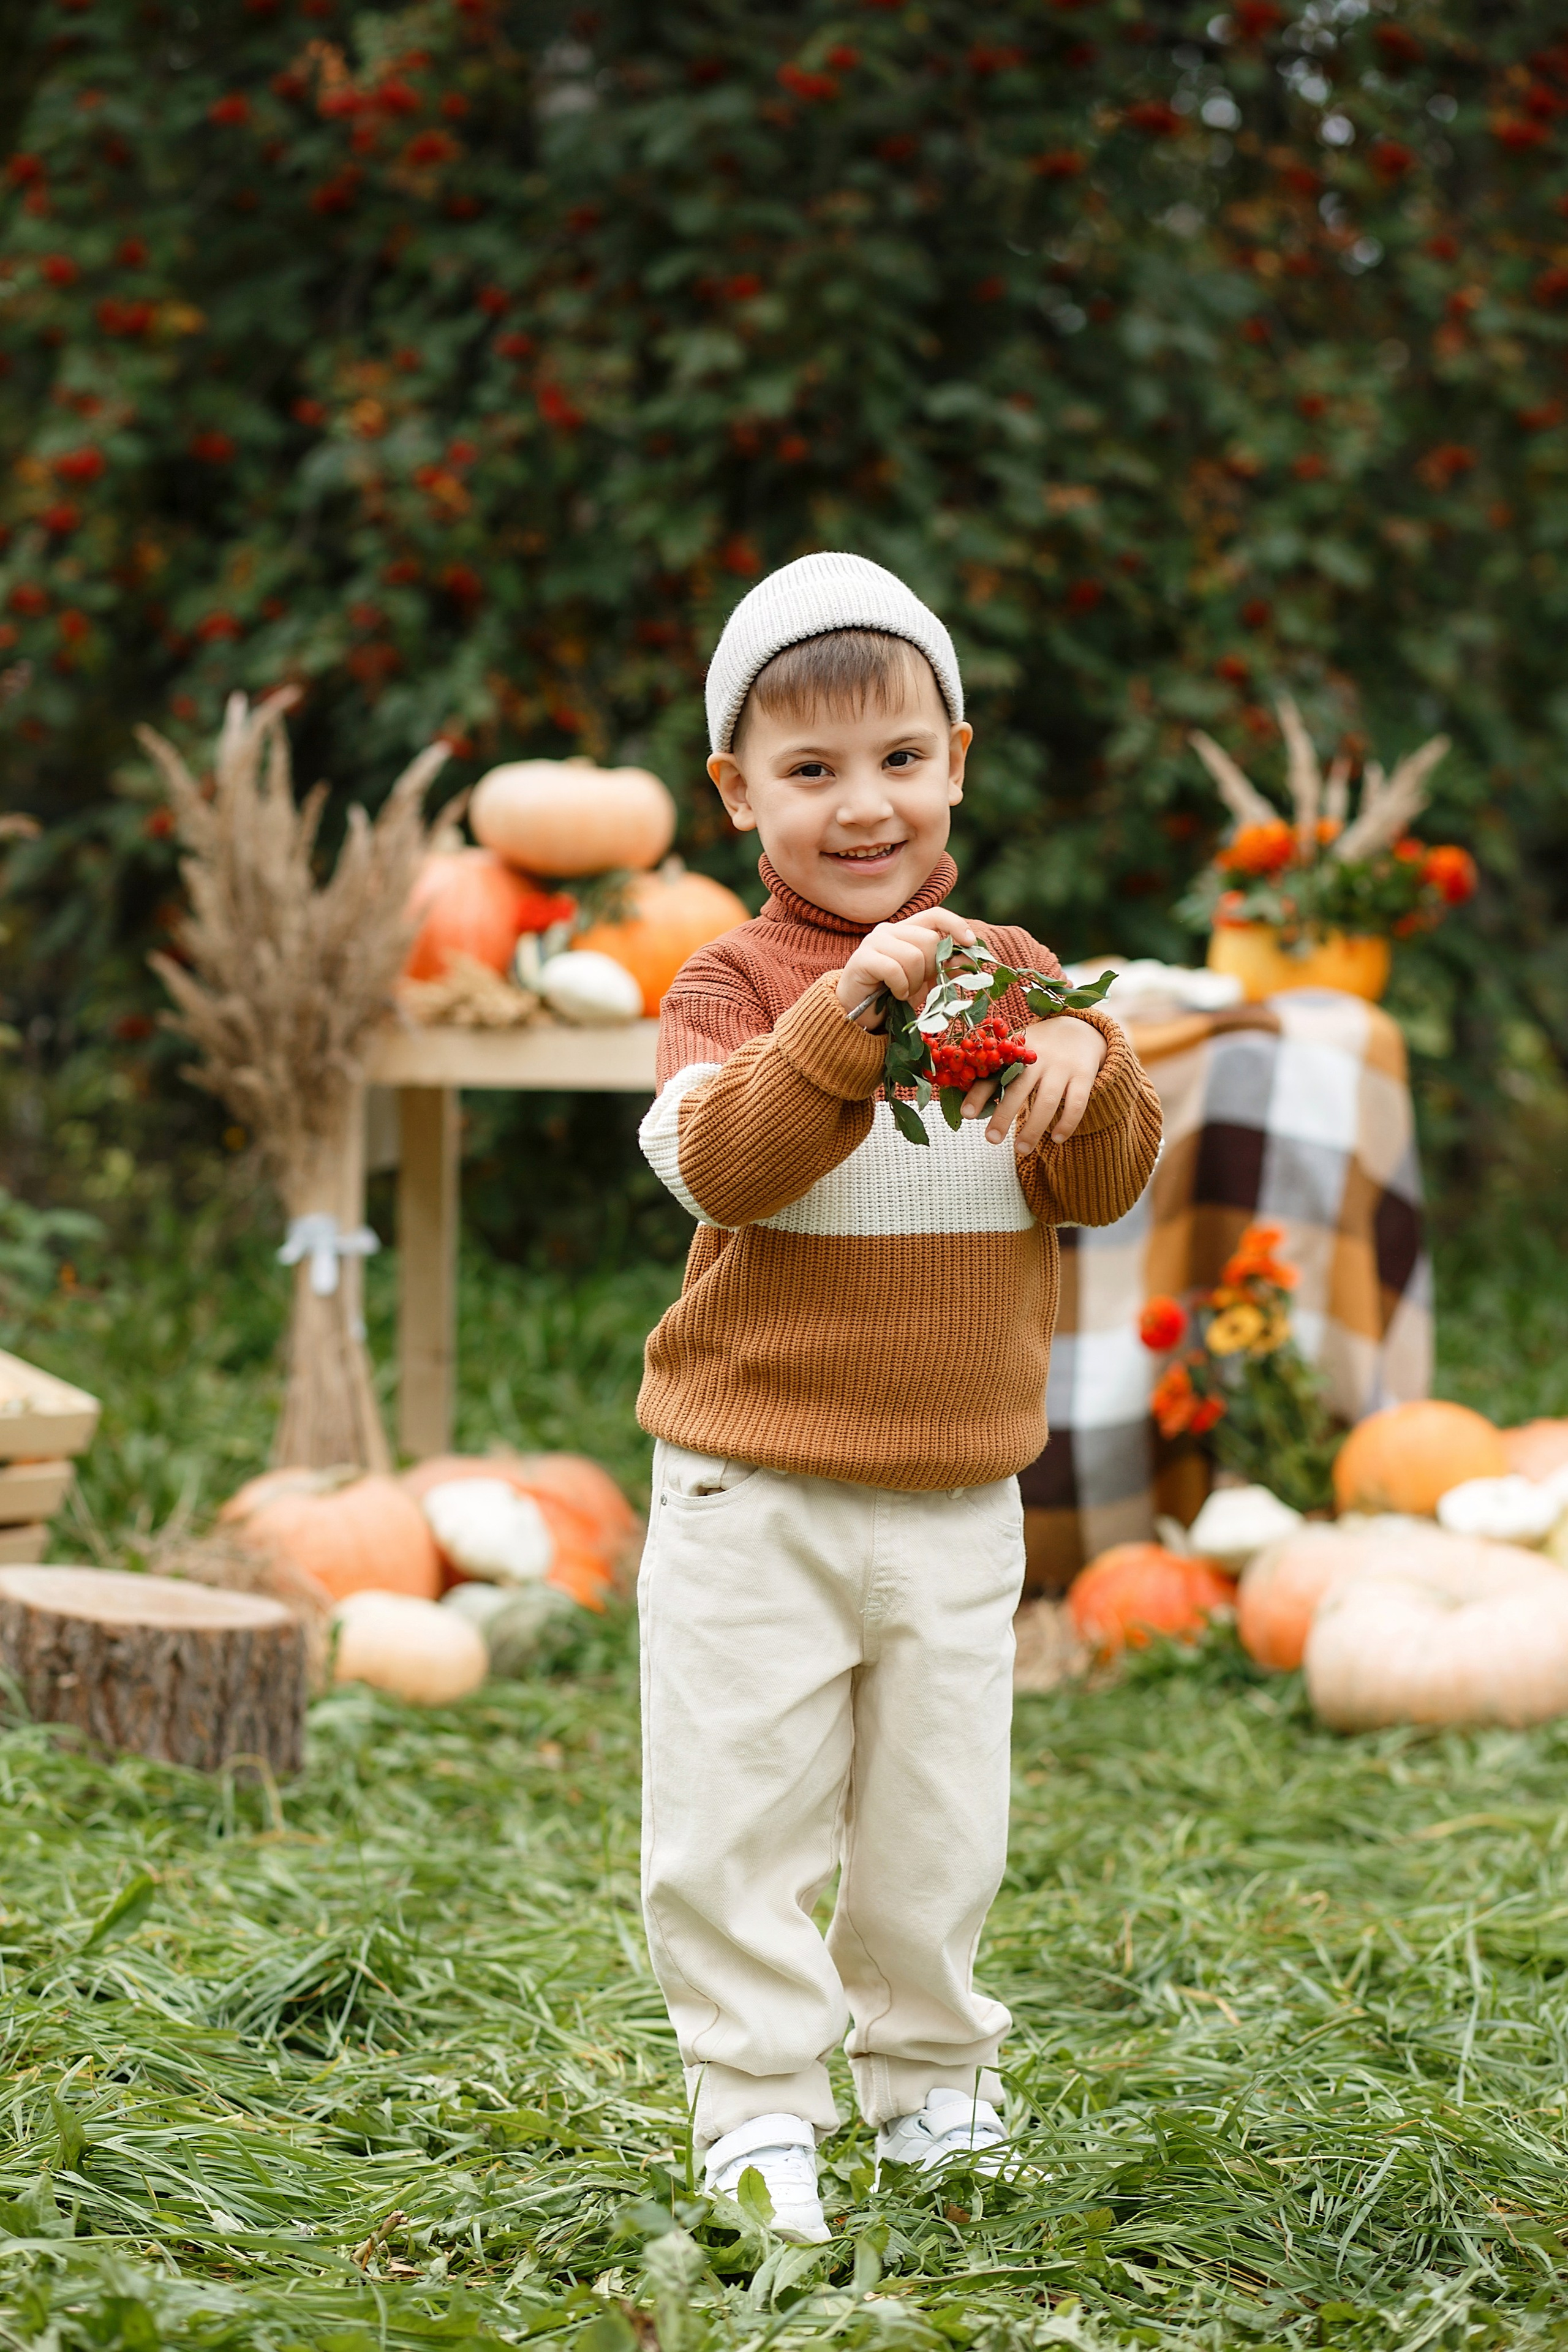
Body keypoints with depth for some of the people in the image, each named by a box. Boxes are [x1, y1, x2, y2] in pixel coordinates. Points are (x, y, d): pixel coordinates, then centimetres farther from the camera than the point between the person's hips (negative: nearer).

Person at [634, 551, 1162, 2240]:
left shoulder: (1014, 975, 5)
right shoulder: (735, 984, -5)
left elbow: (1107, 1190, 1)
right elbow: (718, 1162, -23)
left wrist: (1087, 1070, -20)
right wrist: (850, 1009, -35)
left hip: (960, 1490, 3)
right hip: (756, 1489, -3)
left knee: (939, 1818, 14)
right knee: (735, 1815, -1)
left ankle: (929, 2076, 32)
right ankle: (757, 2100, 12)